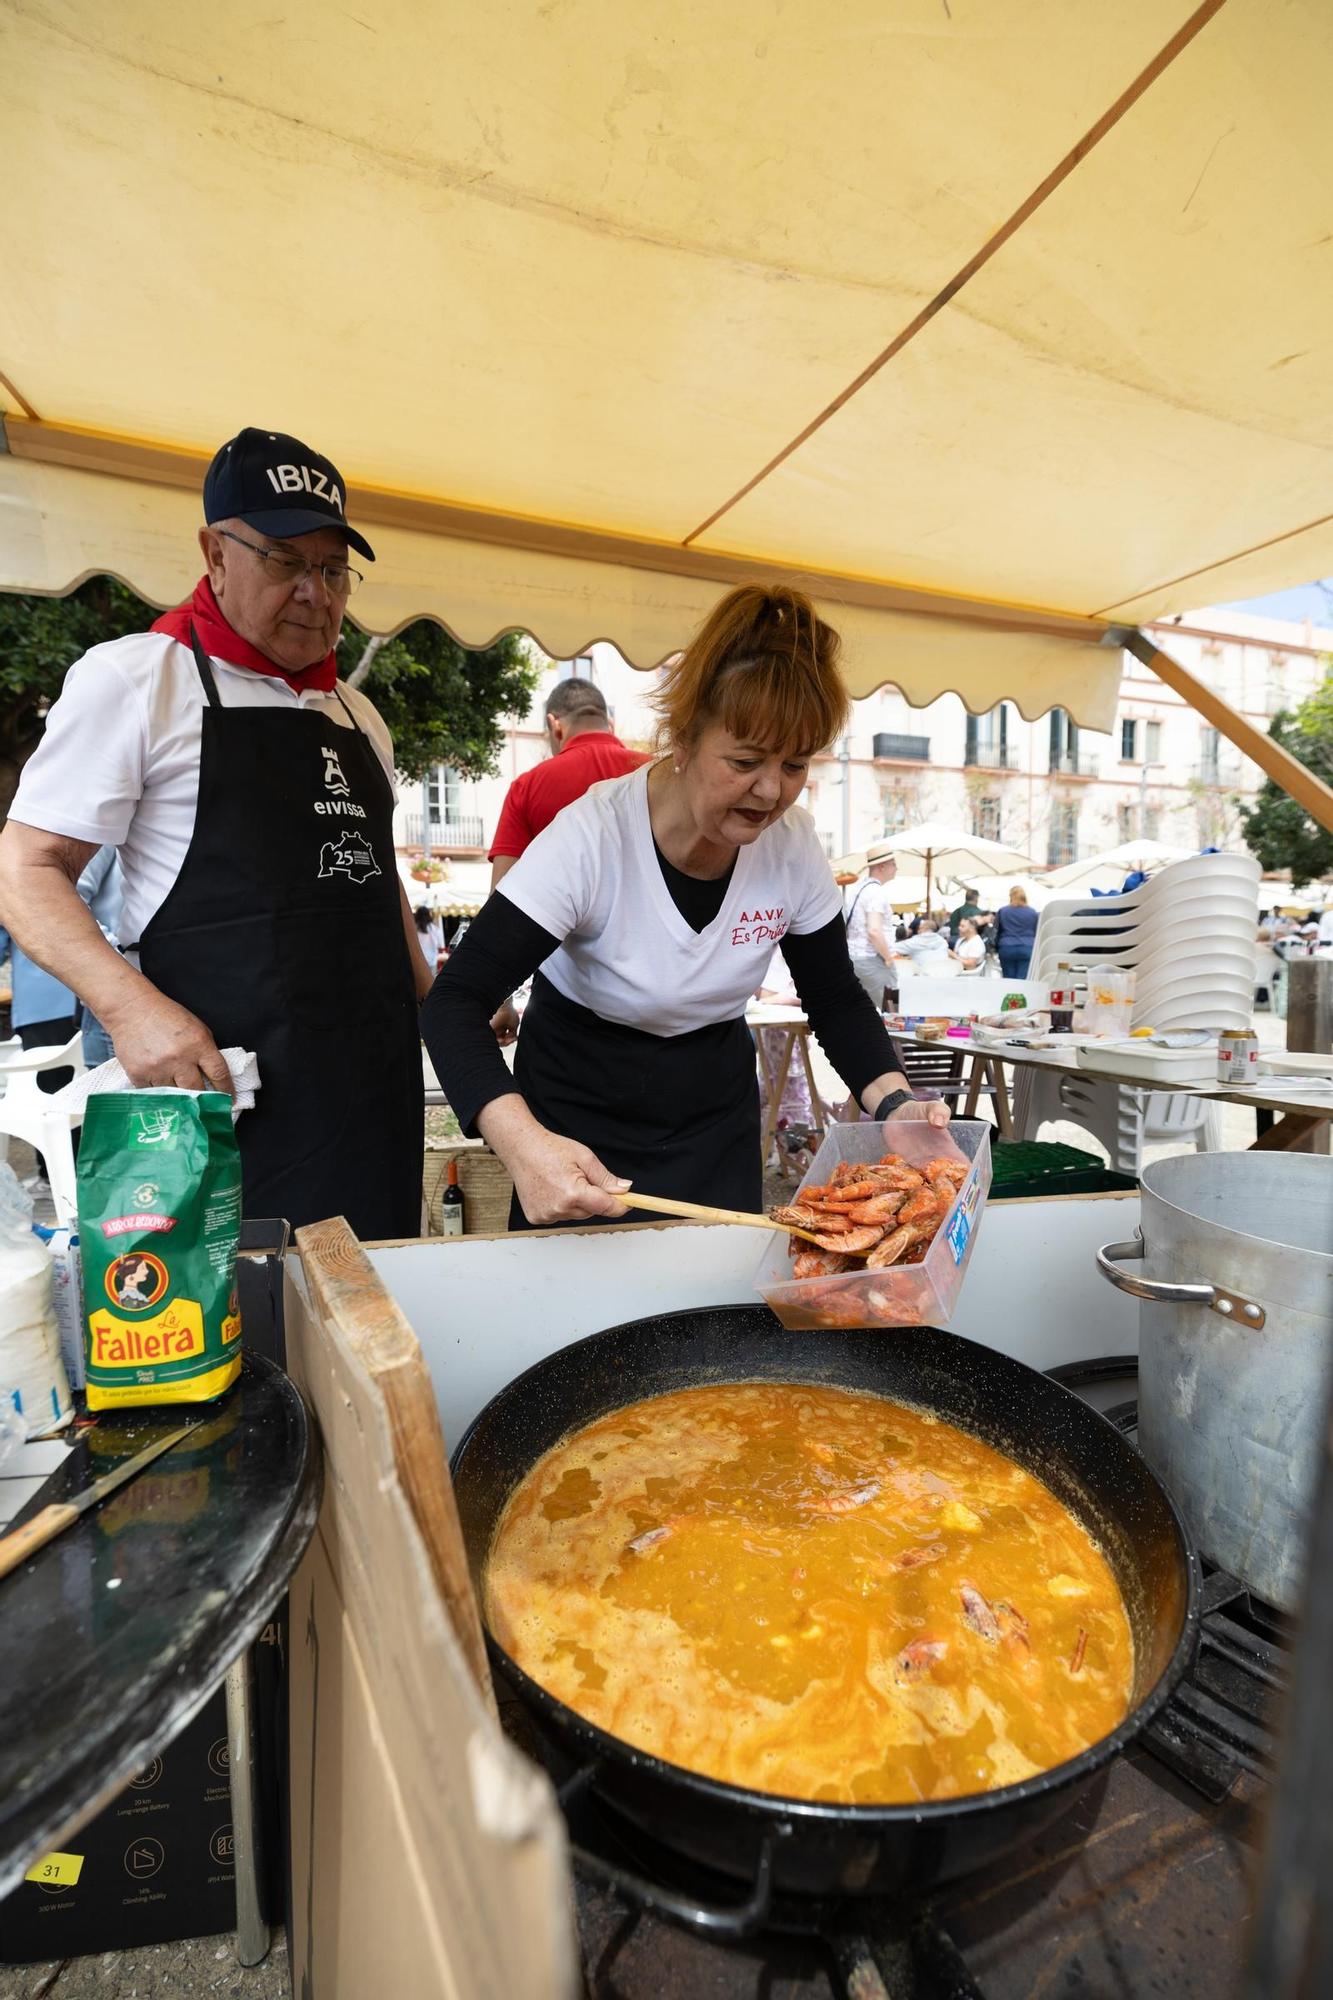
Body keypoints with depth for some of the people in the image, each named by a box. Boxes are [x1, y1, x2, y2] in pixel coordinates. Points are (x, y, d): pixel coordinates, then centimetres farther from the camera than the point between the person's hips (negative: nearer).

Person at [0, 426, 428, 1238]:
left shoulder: (358, 714, 17)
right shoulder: (132, 678, 0)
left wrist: (428, 997, 15)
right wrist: (132, 1008, -19)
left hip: (373, 1081, 6)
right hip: (219, 1079, -5)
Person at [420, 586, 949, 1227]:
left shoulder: (791, 843, -14)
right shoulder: (594, 836, -27)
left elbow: (837, 999, -2)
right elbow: (454, 1005, -31)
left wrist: (895, 1102, -20)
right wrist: (522, 1142, -48)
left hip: (717, 1126, 4)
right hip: (581, 1129, -3)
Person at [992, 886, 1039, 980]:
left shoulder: (1002, 911, 8)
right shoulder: (1033, 912, 7)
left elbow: (996, 931, 12)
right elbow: (1037, 933, 13)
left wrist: (997, 947, 20)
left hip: (1007, 949, 1)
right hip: (1027, 949, -1)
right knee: (1023, 981, -5)